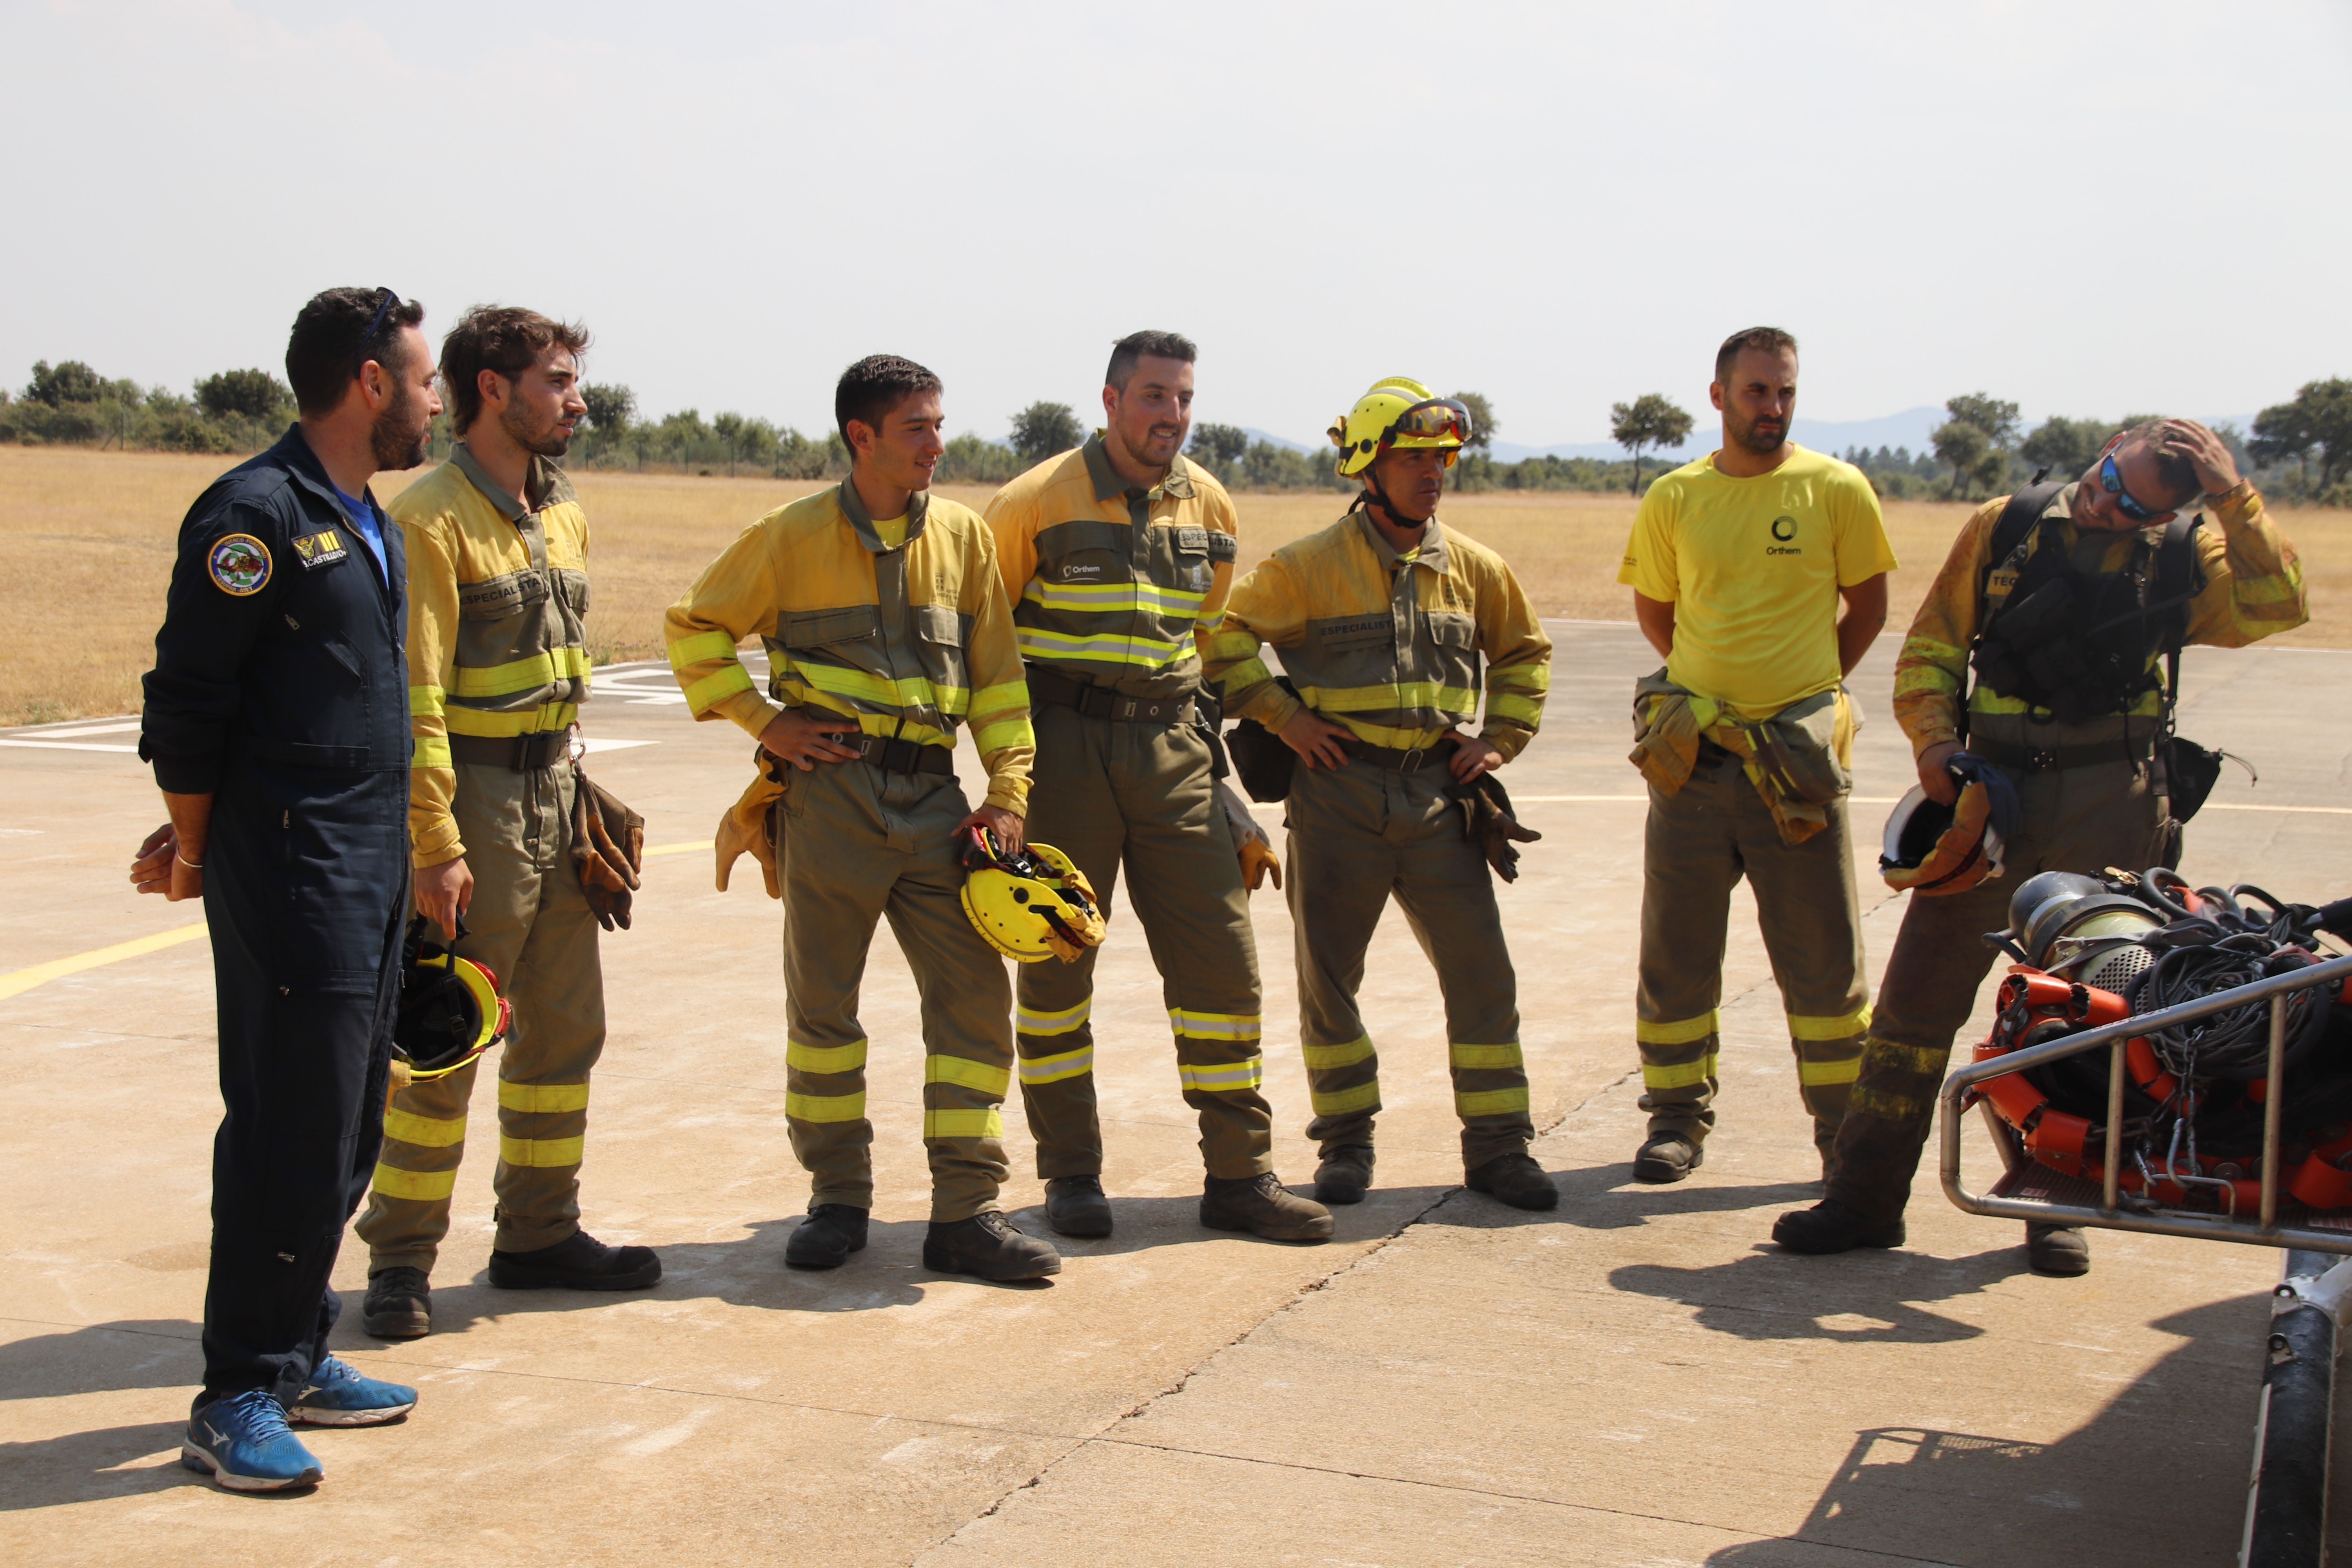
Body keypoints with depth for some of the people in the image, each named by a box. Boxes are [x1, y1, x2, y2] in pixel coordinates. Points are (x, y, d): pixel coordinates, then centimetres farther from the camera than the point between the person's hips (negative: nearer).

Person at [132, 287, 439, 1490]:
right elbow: (188, 699, -12)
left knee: (345, 1131, 13)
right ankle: (236, 1401, 4)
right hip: (290, 880, -9)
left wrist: (203, 836, 17)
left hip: (370, 879, 9)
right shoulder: (258, 513, -12)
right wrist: (194, 851, -3)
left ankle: (295, 1356, 25)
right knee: (289, 1135, -6)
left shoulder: (369, 523, 16)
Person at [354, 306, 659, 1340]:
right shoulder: (432, 519, -13)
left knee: (565, 1030, 13)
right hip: (473, 799, -8)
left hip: (553, 796, 8)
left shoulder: (560, 514, 13)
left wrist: (575, 789, 16)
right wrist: (437, 847, -21)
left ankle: (539, 1233, 26)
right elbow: (414, 699, -18)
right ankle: (401, 1257, 10)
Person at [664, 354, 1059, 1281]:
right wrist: (762, 720, -1)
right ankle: (838, 1199, 20)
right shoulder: (795, 536, 0)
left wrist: (1008, 788, 2)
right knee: (822, 1001, 5)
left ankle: (966, 1211, 3)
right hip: (830, 792, -2)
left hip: (931, 795, 2)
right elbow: (695, 630, 8)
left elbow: (997, 674, 10)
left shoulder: (963, 537, 8)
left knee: (973, 990, -4)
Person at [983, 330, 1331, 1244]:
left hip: (1171, 748, 4)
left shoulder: (1210, 508, 8)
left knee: (1220, 955, 0)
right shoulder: (1038, 501, -6)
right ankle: (1070, 1176, 16)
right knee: (1057, 960, 4)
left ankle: (1239, 1174, 10)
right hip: (1063, 748, -4)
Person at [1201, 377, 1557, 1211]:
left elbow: (1525, 653, 23)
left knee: (1481, 971, 0)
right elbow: (1224, 634, 3)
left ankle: (1498, 1145, 11)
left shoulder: (1474, 568, 8)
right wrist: (1281, 715, -5)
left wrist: (1501, 737, 11)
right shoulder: (1307, 565, -3)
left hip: (1438, 793, 3)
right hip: (1338, 793, -2)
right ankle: (1346, 1142, 20)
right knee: (1328, 976, 4)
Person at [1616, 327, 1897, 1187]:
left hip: (1799, 757, -1)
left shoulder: (1836, 489, -1)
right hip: (1693, 753, 2)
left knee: (1824, 956, 4)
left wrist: (1810, 686, 8)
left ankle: (1845, 1124, 17)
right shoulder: (1674, 499, 4)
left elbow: (1868, 603, 10)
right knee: (1675, 952, 7)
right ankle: (1678, 1117, 20)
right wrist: (1716, 684, 12)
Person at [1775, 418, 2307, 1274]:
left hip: (2112, 816, 0)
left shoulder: (2183, 555, 5)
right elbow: (1932, 646, 8)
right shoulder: (2005, 525, 5)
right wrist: (1935, 739, -7)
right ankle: (1865, 1198, 9)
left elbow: (2276, 604, -12)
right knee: (1918, 995, 0)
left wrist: (2230, 494, -15)